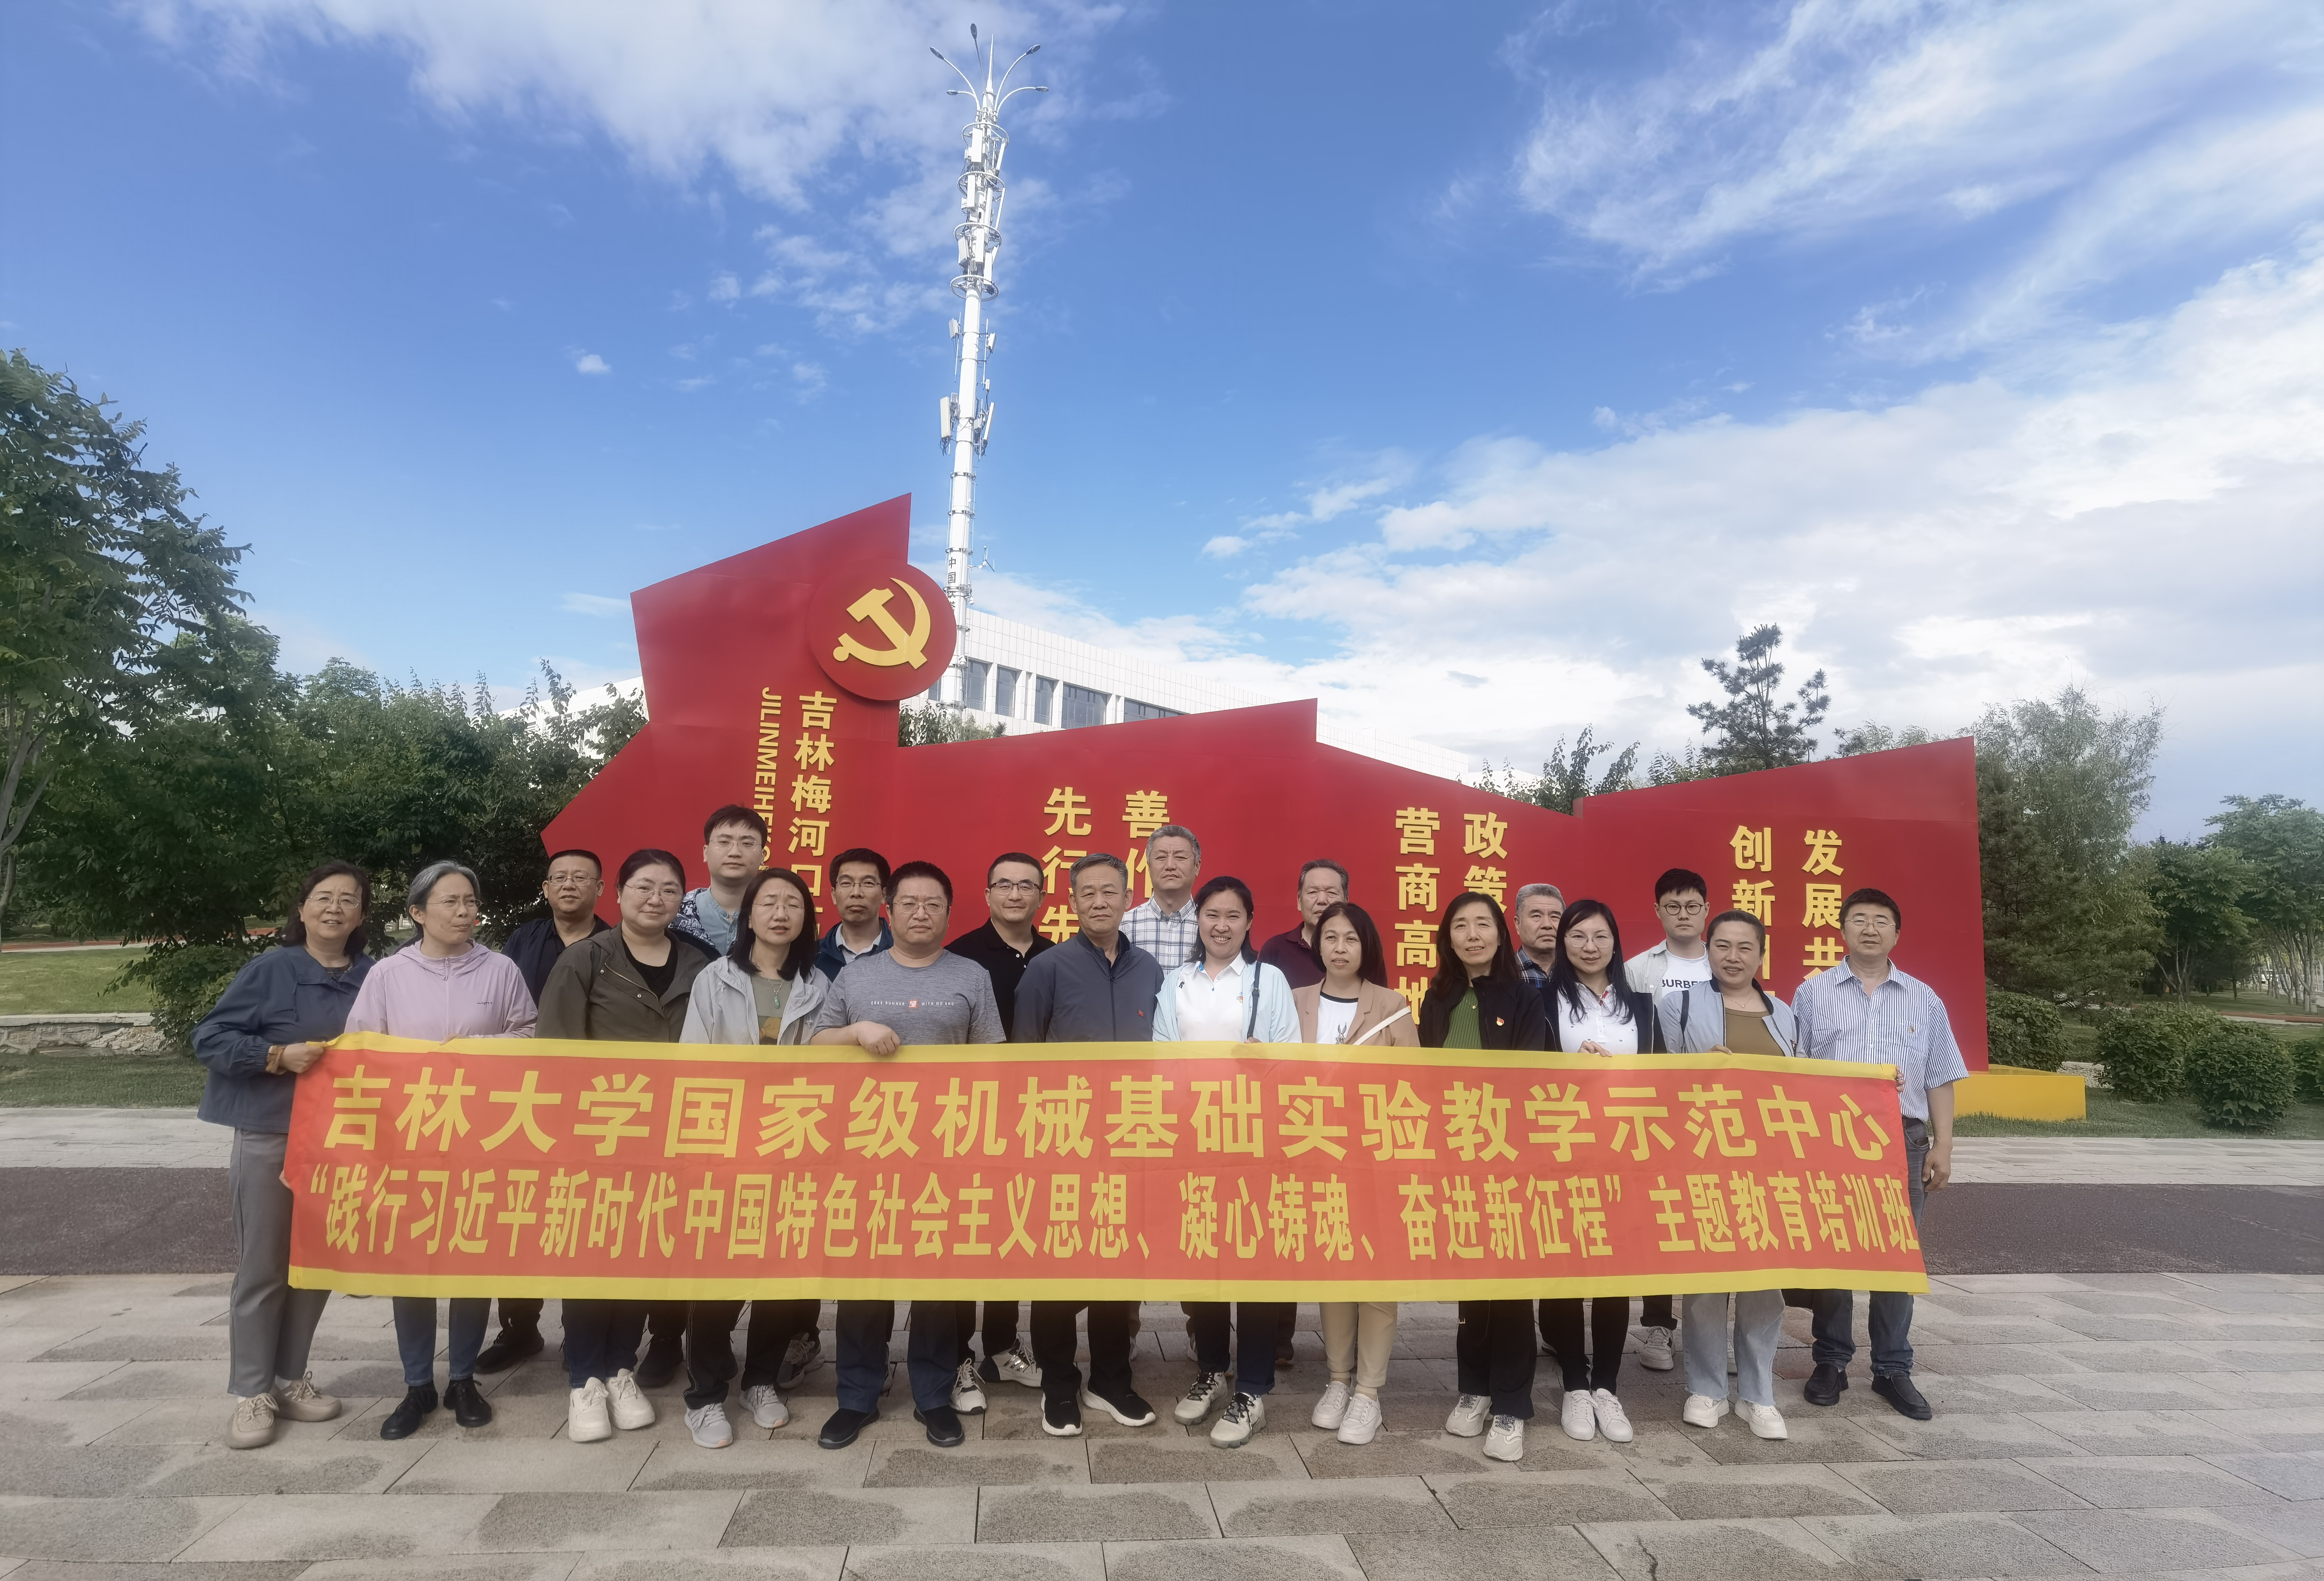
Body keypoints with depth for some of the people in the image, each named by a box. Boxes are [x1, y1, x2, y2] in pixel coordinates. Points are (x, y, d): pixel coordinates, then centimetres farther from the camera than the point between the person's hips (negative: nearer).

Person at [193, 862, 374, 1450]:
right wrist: (278, 1056, -19)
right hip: (268, 1138, -3)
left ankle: (290, 1378, 26)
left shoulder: (373, 978, 2)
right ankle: (252, 1392, 15)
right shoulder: (271, 969, -7)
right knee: (263, 1268, 3)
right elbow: (208, 1038, -7)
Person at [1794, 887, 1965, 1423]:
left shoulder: (1923, 999, 10)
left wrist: (1942, 1148, 4)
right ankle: (1830, 1362, 16)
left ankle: (1892, 1369, 19)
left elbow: (1940, 1081, 10)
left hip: (1903, 1140, 2)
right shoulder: (1813, 993, 4)